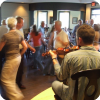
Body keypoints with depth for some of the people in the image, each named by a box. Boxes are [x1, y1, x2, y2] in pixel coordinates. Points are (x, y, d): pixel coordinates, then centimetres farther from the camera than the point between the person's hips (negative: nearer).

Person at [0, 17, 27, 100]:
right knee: (12, 78, 22)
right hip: (18, 58, 8)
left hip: (11, 59, -7)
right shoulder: (19, 35, 3)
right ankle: (16, 93, 33)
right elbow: (25, 47, 7)